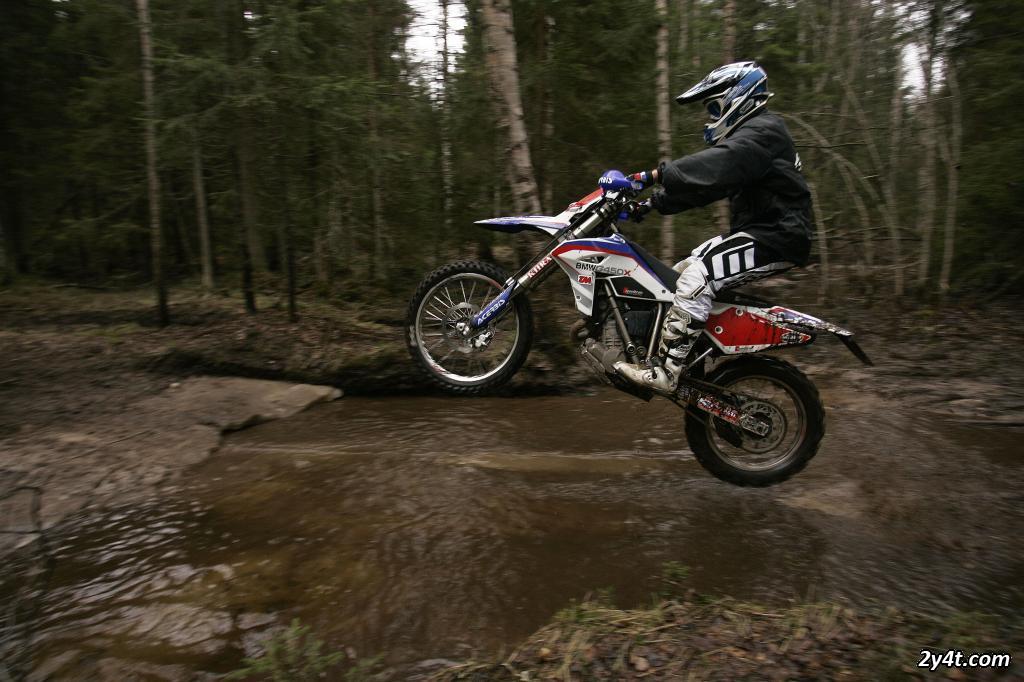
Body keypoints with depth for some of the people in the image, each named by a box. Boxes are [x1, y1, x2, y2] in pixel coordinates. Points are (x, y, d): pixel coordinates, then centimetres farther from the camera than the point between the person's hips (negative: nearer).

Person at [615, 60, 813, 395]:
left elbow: (714, 167, -31)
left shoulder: (761, 132, -12)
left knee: (697, 275, -27)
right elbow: (703, 184, 18)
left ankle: (664, 371, -29)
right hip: (755, 231, 11)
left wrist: (656, 175, -34)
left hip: (775, 237, -11)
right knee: (679, 272, 9)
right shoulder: (746, 134, 21)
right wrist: (655, 202, 8)